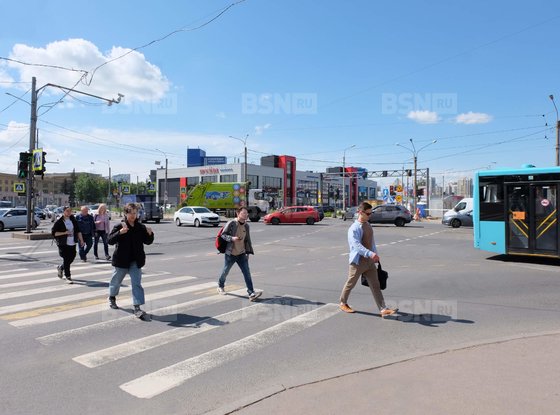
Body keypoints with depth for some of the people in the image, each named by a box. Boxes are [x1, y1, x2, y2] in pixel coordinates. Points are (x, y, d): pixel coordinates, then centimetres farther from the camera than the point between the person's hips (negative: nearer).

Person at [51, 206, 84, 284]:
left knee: (71, 258, 11)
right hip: (63, 244, -5)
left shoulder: (73, 220, 8)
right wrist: (64, 233, -19)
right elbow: (53, 232, -8)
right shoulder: (59, 221, -6)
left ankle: (60, 267, 40)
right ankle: (68, 277, 6)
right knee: (66, 260, -3)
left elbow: (78, 231, 14)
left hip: (72, 243, 5)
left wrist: (81, 240, 10)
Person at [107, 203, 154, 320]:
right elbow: (110, 240, -16)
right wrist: (120, 232, -31)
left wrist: (150, 234, -14)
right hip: (121, 260, -1)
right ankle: (112, 298, 48)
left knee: (137, 283, -7)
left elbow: (147, 241, 7)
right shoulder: (119, 226, -9)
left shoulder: (141, 227, 0)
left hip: (135, 261, 1)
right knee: (116, 280, 19)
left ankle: (137, 308, -7)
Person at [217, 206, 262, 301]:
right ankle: (220, 286, 42)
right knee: (225, 272, 14)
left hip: (241, 254, 4)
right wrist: (232, 238, -26)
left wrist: (249, 251, 13)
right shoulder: (231, 223, -14)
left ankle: (251, 293, -10)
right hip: (230, 254, -4)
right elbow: (223, 234, -9)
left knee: (247, 273, -7)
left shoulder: (246, 226, 3)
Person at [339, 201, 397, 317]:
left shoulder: (368, 225, 10)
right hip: (358, 261, -7)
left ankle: (383, 309, 3)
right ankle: (343, 303, 31)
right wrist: (370, 253, -41)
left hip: (369, 261, 7)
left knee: (375, 285, 3)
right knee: (350, 284, 10)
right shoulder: (354, 228, -18)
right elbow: (356, 245, -30)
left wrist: (375, 254, 20)